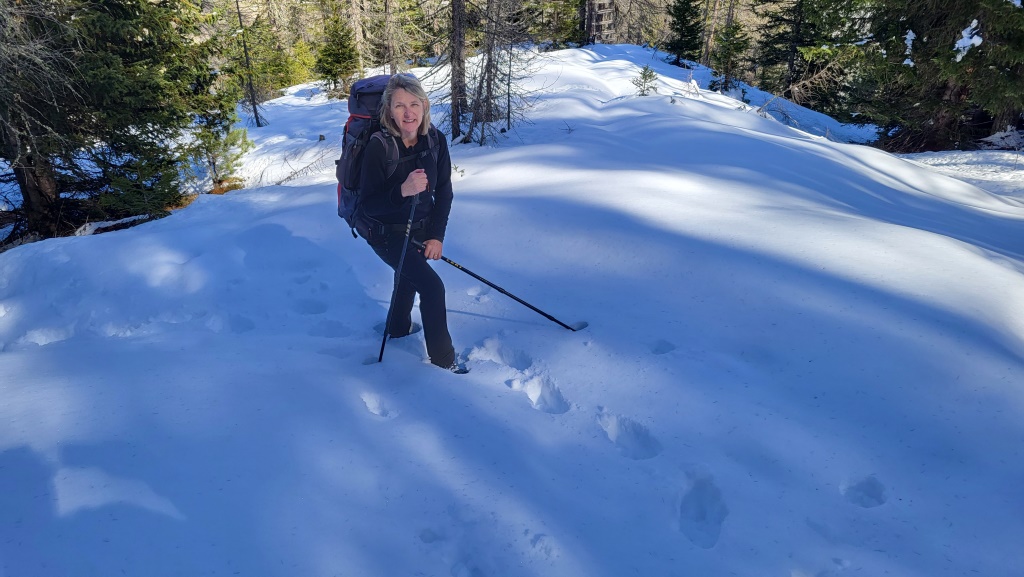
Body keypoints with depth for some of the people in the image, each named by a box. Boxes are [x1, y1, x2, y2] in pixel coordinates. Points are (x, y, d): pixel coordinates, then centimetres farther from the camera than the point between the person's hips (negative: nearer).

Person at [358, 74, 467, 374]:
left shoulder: (436, 140, -13)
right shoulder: (378, 147, -26)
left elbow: (443, 190, -4)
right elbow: (368, 205, -25)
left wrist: (437, 235, -8)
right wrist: (402, 191, -42)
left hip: (422, 228, 5)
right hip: (388, 234, -5)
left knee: (408, 279, 24)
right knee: (432, 286, -14)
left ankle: (398, 328, 54)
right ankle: (443, 358, 6)